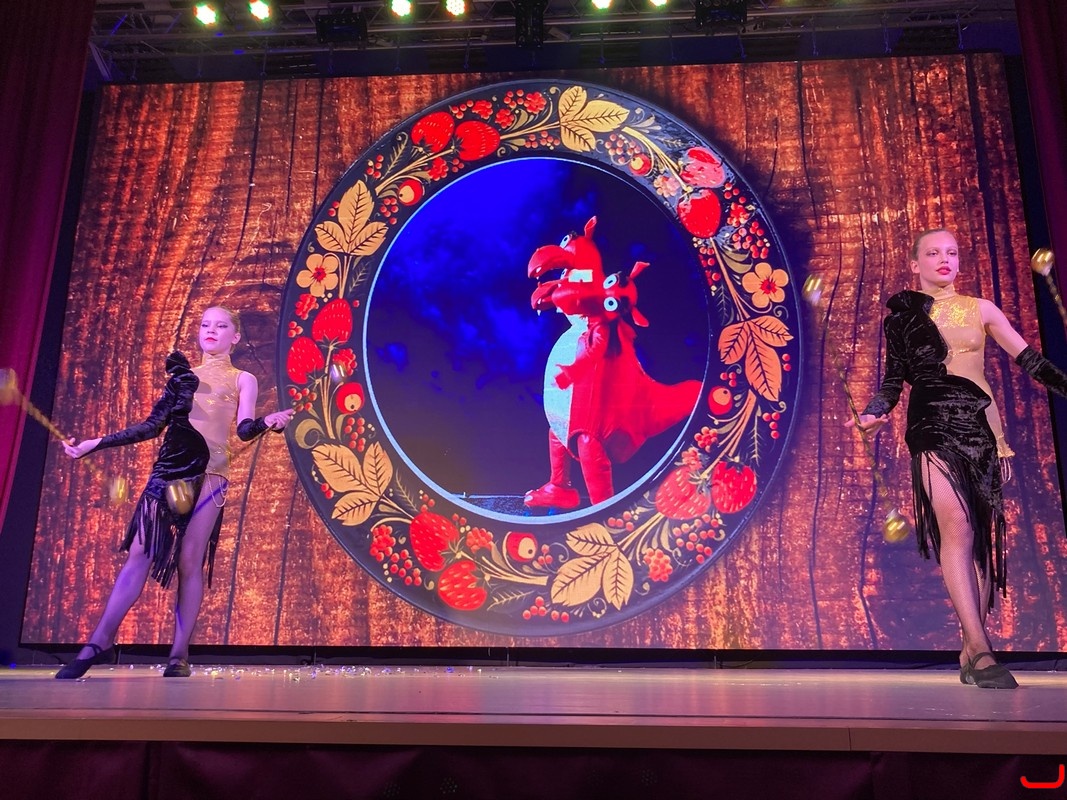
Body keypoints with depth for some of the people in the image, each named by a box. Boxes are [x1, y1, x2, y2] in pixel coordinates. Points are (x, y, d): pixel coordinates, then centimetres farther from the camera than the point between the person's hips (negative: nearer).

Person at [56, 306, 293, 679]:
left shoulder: (242, 380, 10)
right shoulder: (183, 375, 18)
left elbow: (244, 429, -5)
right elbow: (152, 426, 16)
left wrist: (267, 422, -28)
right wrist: (92, 444, 14)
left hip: (208, 473, -3)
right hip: (169, 469, 3)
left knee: (190, 560, -6)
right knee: (140, 553, -4)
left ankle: (179, 654, -2)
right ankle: (99, 643, -2)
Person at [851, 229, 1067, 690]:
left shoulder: (980, 309, 14)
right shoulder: (901, 316, 11)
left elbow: (1030, 360, 13)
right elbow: (893, 381, 10)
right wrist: (873, 414, -7)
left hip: (981, 426, 3)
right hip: (933, 426, -2)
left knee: (984, 535, 0)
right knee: (957, 526, -20)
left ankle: (970, 651, 8)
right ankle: (980, 649, -22)